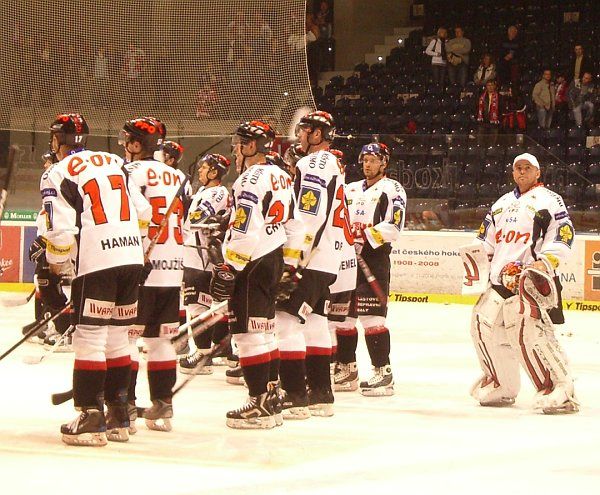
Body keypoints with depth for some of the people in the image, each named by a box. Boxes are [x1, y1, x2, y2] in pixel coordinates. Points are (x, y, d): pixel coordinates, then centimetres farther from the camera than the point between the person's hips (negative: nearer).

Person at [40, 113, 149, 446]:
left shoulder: (58, 175, -2)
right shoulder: (115, 163, 17)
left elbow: (60, 232, -9)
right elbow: (143, 210, 14)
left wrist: (53, 274, 4)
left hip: (96, 263, -6)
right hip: (131, 258, 6)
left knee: (90, 339, -3)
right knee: (117, 338, 13)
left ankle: (91, 419, -6)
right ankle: (118, 417, 16)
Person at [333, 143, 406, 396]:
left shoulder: (392, 189, -1)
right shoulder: (350, 190, 20)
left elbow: (394, 227, -13)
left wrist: (364, 235, -20)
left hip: (375, 257, -7)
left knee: (371, 315, -14)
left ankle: (383, 372, -12)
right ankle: (347, 369, 19)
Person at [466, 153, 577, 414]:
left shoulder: (548, 199, 0)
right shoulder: (502, 203, 23)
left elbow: (563, 235, -10)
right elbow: (486, 237, 29)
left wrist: (546, 262, -22)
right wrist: (478, 255, 11)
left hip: (532, 277, -8)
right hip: (500, 277, 8)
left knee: (528, 331, -23)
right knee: (484, 324, 8)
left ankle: (560, 390, -21)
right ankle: (502, 387, 24)